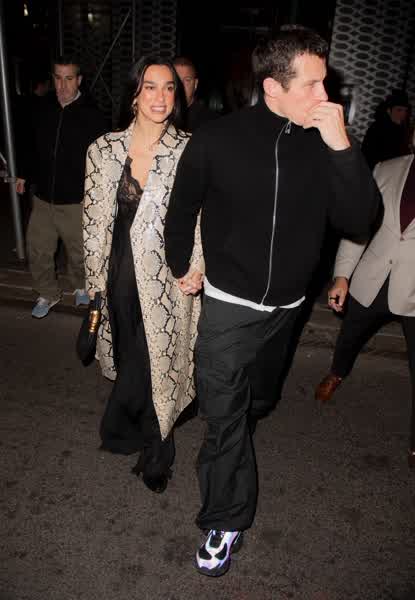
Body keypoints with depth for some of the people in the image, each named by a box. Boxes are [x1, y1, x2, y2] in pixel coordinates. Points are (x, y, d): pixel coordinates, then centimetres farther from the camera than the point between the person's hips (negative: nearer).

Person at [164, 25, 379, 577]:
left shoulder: (324, 141, -8)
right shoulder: (217, 139, -15)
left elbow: (357, 220, -13)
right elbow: (182, 210, 0)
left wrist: (342, 147, -24)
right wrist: (181, 267, 9)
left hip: (288, 304, 4)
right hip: (229, 304, -4)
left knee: (257, 400, 27)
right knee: (224, 416, -2)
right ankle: (226, 521, 19)